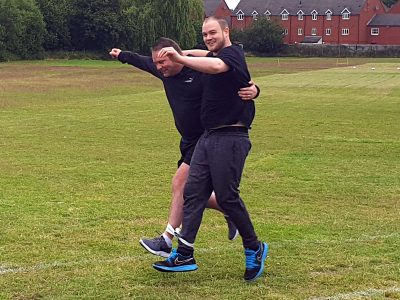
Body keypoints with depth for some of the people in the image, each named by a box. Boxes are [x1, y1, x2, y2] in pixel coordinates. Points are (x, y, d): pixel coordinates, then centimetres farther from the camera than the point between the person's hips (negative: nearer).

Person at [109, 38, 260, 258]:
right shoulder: (164, 71, 3)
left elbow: (241, 83, -19)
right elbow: (143, 61, 25)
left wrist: (252, 90, -41)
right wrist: (121, 55, 40)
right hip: (189, 142, 9)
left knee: (180, 184, -16)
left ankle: (167, 241, -12)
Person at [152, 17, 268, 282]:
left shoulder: (233, 53, -10)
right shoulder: (213, 55, 17)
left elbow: (217, 66, -35)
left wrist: (180, 58, -42)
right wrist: (178, 54, 32)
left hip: (230, 138, -9)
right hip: (208, 136, 9)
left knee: (227, 196, -5)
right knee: (193, 192, 3)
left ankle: (255, 249, 14)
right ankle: (185, 255, 4)